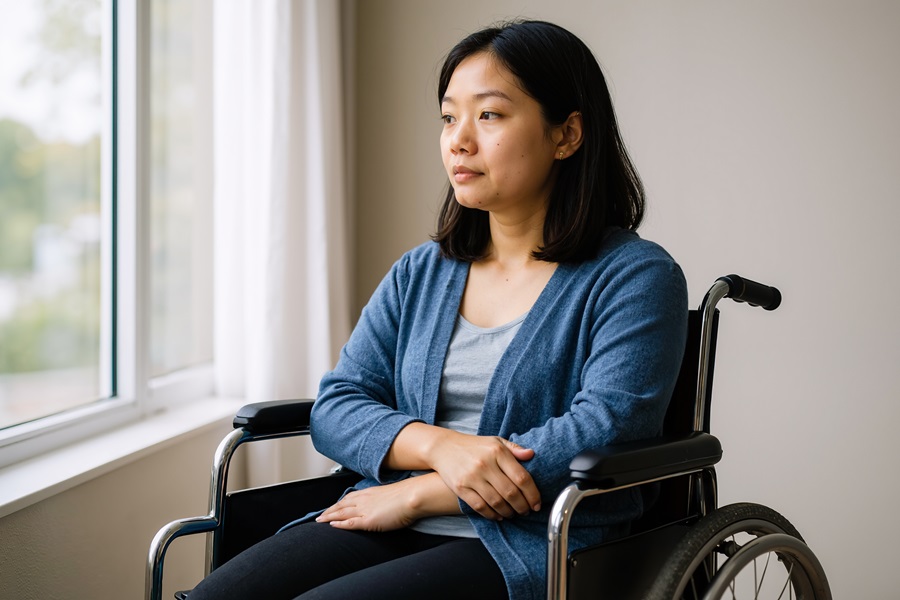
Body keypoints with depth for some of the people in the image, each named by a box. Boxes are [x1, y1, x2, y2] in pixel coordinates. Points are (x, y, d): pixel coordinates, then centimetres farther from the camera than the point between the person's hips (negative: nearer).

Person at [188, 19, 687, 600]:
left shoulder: (636, 277, -1)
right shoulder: (420, 273, 16)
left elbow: (604, 432, -15)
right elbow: (335, 409, 8)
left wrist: (416, 493, -13)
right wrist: (438, 445, -14)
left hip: (533, 548, -5)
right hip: (393, 527, 5)